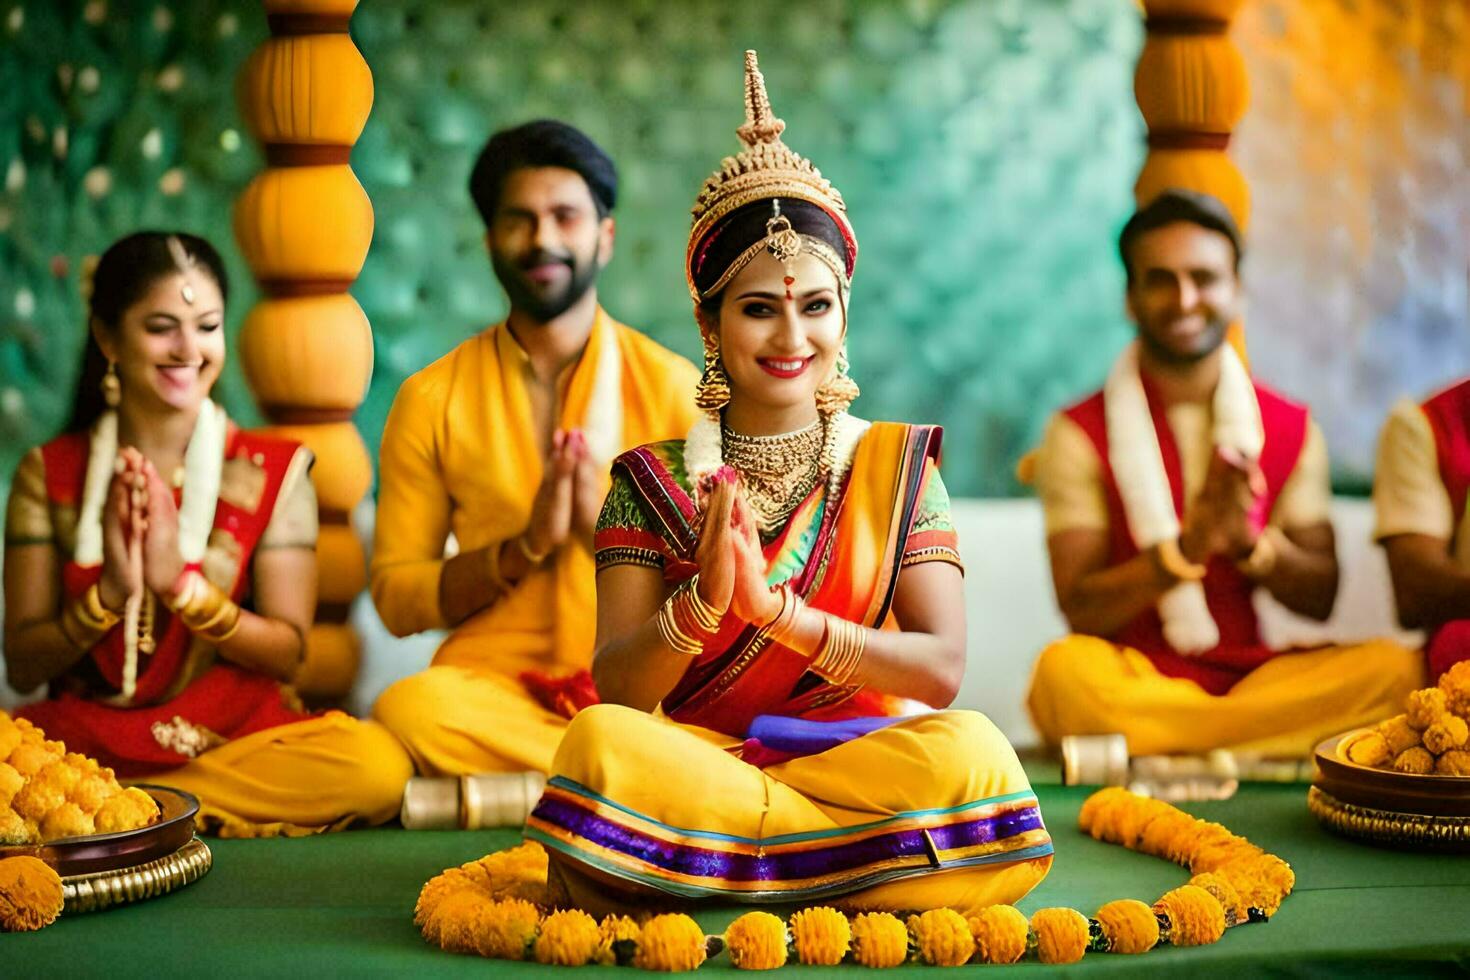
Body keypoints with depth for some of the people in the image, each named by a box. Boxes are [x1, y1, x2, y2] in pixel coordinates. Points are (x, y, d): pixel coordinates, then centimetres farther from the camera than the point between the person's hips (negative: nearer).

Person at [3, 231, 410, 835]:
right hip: (85, 735, -1)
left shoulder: (272, 470, 6)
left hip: (237, 734, 2)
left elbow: (286, 653, 2)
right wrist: (110, 594, -13)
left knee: (378, 766, -32)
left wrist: (181, 584, -13)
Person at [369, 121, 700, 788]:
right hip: (494, 681, 1)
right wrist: (525, 545, -9)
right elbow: (394, 598, 6)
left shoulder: (673, 387, 9)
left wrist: (611, 522, -11)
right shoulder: (432, 400, 9)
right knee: (408, 709, -36)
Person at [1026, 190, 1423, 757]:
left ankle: (1155, 747, -23)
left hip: (1248, 671, 3)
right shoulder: (1080, 434, 0)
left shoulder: (1292, 429, 10)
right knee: (1064, 670, -37)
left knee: (1391, 667, -24)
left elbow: (1319, 599, 7)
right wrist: (1189, 545, -21)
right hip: (1129, 678, -2)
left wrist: (1249, 541, -13)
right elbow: (1079, 609, -7)